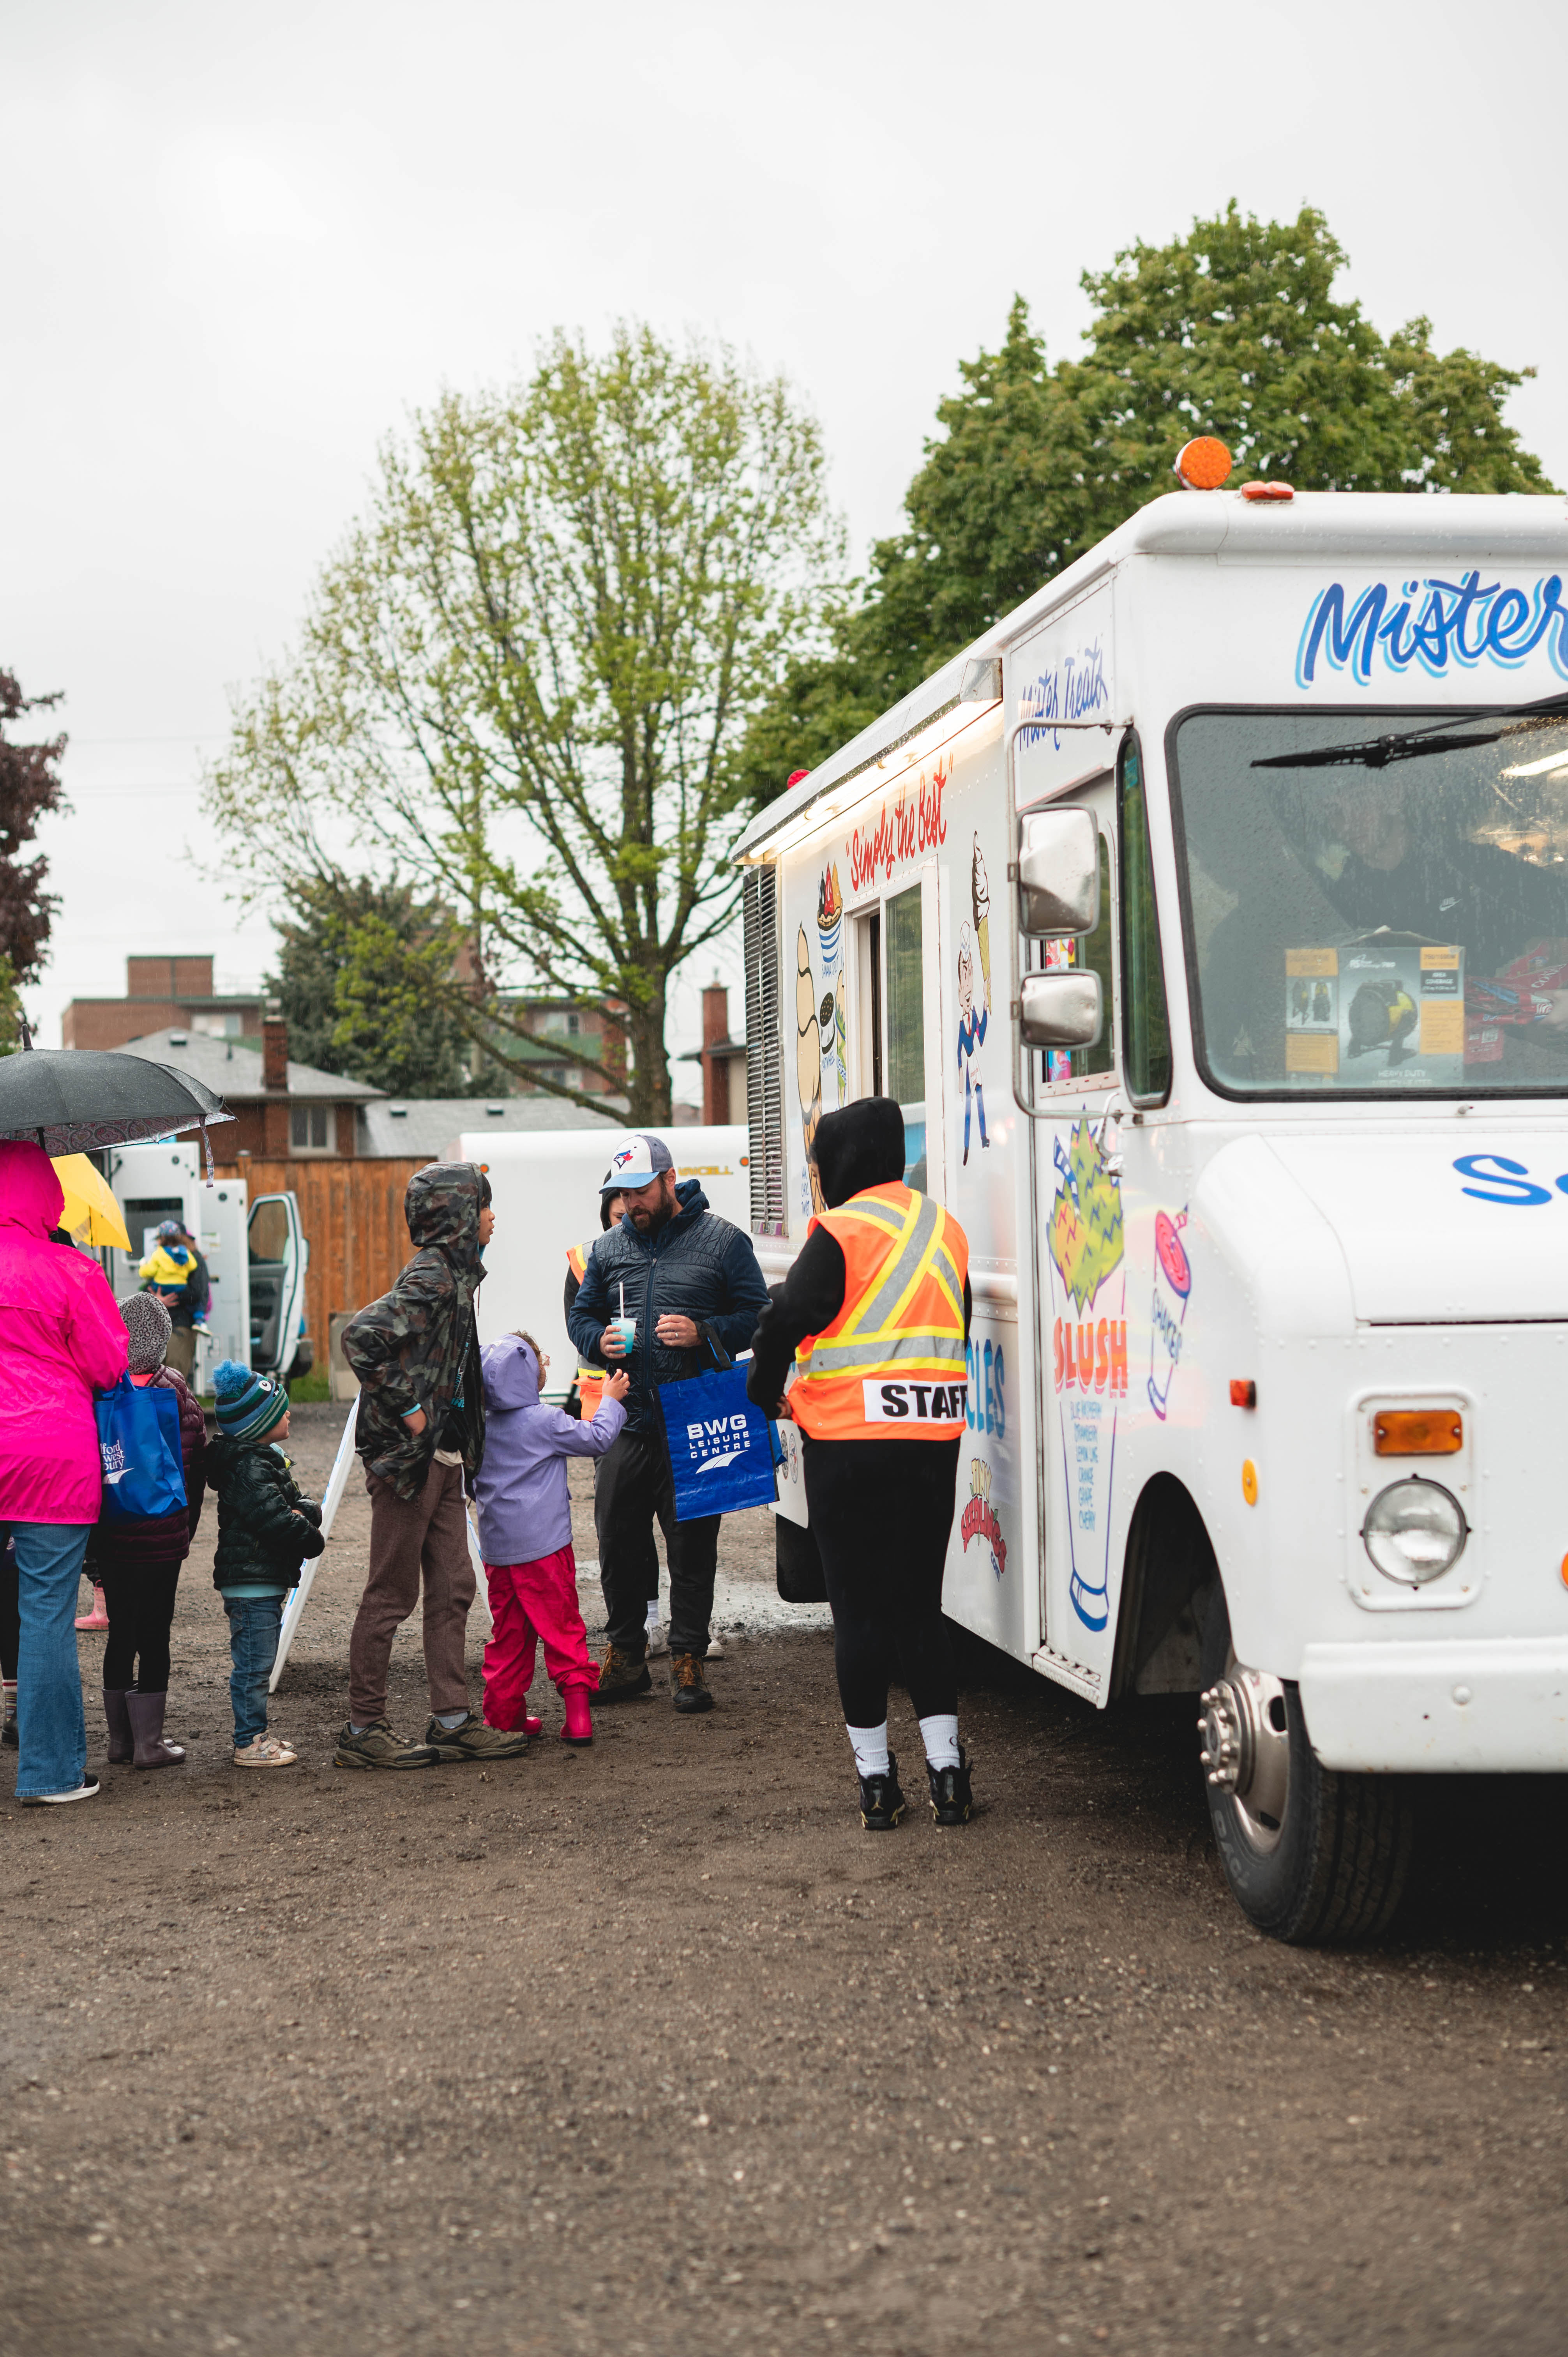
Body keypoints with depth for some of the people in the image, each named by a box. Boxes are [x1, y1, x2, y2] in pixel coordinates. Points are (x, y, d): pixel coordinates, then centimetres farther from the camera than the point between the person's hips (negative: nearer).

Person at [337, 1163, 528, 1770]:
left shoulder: (453, 1274, 12)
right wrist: (405, 1408, -21)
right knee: (392, 1594, -1)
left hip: (443, 1458, 9)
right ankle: (363, 1729, 7)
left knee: (452, 1589, 11)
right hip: (408, 1458, -9)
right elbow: (361, 1337, -28)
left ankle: (452, 1721, 17)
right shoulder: (431, 1277, -17)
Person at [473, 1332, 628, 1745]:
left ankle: (503, 1715, 17)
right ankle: (577, 1714, -4)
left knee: (507, 1633, 13)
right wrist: (610, 1401, 10)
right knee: (562, 1626, 0)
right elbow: (596, 1439, -4)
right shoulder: (545, 1421, -12)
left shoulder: (482, 1427, 6)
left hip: (497, 1548, 5)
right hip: (543, 1545, -5)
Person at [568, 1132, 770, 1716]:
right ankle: (625, 1657, 20)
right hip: (627, 1420, 4)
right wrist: (599, 1340, -2)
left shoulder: (722, 1241, 1)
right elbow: (581, 1314, 21)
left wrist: (703, 1333, -16)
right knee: (618, 1542, 7)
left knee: (692, 1546, 0)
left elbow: (758, 1315, -1)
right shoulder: (609, 1248, 14)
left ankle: (688, 1661, 10)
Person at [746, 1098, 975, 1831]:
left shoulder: (843, 1231, -10)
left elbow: (788, 1318, -13)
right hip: (934, 1440, 5)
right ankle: (947, 1771, 8)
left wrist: (767, 1390, 4)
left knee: (859, 1612, 4)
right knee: (919, 1606, 13)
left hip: (850, 1443, -5)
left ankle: (876, 1781, 8)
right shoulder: (945, 1229, 12)